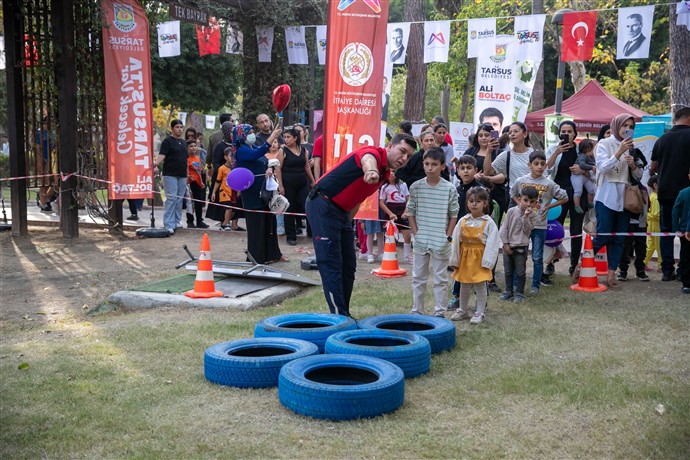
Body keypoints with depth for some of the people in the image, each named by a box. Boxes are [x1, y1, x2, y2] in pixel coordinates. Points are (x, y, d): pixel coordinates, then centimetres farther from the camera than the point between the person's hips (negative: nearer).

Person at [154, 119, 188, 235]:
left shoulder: (184, 142, 18)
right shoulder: (167, 141, -2)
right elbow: (162, 155, -13)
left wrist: (188, 175, 19)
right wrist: (156, 162, -33)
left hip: (182, 175, 7)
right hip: (170, 174, -6)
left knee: (179, 199, 9)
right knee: (171, 198, -11)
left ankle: (176, 221, 19)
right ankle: (168, 225, -10)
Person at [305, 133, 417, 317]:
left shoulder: (385, 174, 12)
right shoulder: (374, 153, -16)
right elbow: (367, 159, -44)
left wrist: (347, 223, 25)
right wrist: (371, 170, -68)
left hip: (341, 212, 10)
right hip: (322, 205, -10)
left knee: (348, 265, 11)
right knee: (331, 264, -9)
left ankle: (344, 315, 19)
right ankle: (339, 316, -8)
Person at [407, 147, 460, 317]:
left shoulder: (449, 189, -6)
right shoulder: (416, 187, -1)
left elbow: (454, 215, 0)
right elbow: (411, 212, 5)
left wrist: (448, 236, -5)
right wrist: (415, 233, -2)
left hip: (441, 242, -2)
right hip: (420, 240, 2)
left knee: (440, 279, 6)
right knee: (418, 278, 10)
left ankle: (439, 312, 16)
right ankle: (417, 311, 20)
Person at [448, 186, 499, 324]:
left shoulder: (488, 222, -9)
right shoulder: (463, 221, 0)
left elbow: (491, 244, -11)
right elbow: (456, 241, 2)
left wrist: (487, 262, -15)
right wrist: (455, 260, 1)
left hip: (479, 258, -4)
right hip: (465, 257, 4)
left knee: (480, 285, 2)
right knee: (464, 285, 15)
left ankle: (480, 312, 14)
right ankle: (462, 310, 31)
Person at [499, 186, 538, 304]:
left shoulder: (533, 215, -6)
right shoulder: (511, 211, -6)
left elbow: (527, 229, -15)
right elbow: (504, 228, -2)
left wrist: (526, 217, -24)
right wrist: (505, 243, -5)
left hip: (521, 247, -2)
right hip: (508, 246, 2)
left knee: (520, 272, 3)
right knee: (508, 271, 13)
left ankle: (520, 293, 13)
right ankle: (508, 291, 26)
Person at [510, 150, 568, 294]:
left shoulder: (549, 184, -5)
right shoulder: (521, 181, 0)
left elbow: (564, 198, 3)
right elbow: (513, 194, 18)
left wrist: (548, 207, -3)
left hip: (539, 225, -1)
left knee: (537, 258, 3)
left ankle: (535, 285, 13)